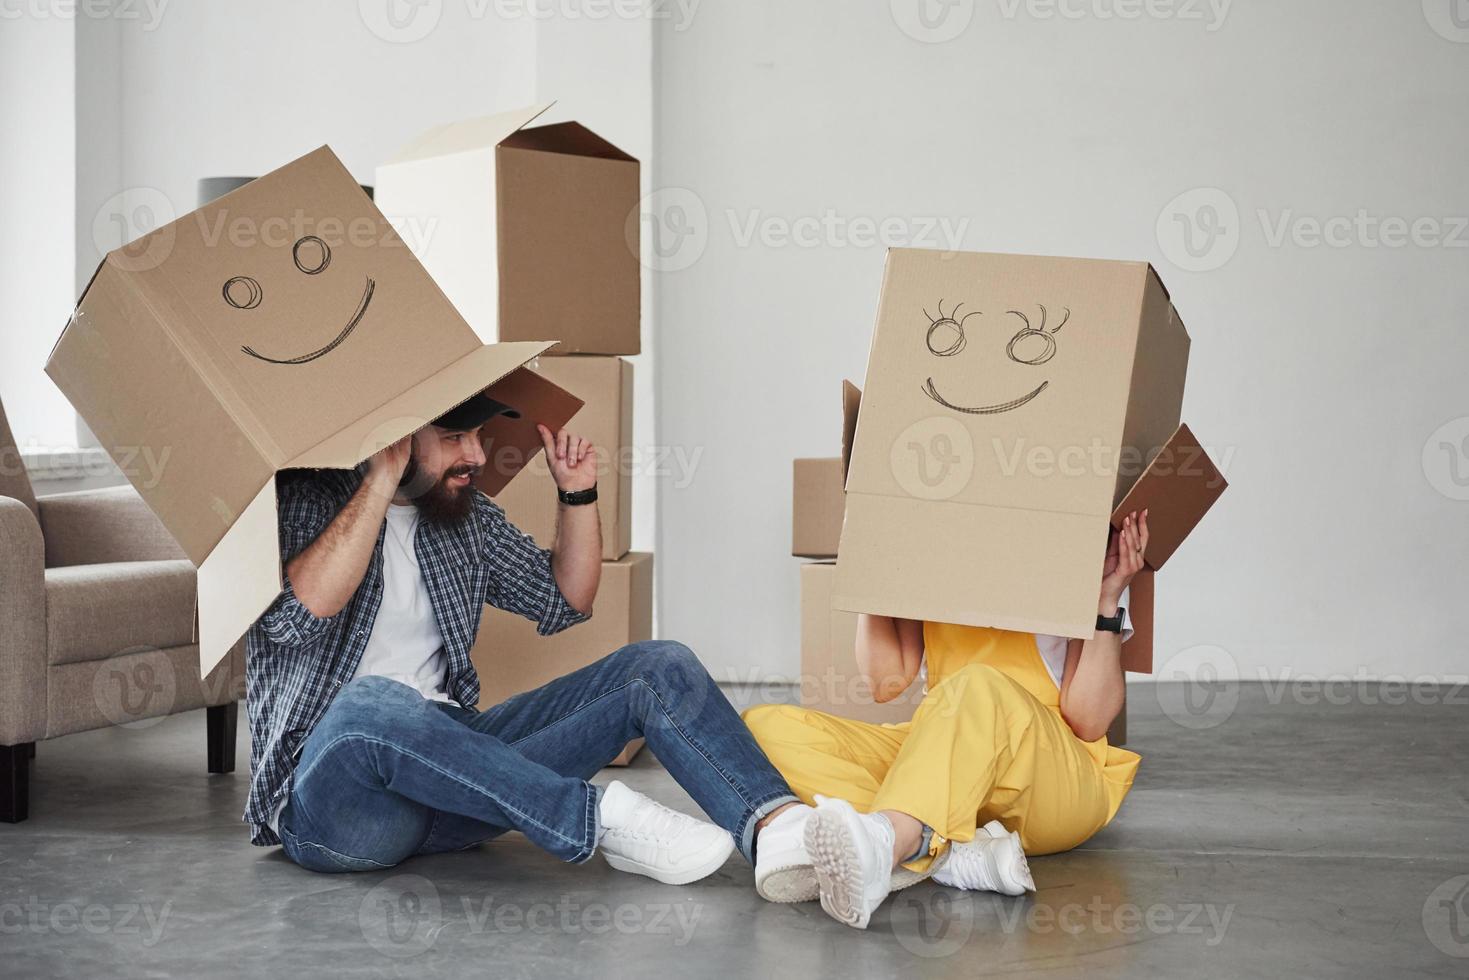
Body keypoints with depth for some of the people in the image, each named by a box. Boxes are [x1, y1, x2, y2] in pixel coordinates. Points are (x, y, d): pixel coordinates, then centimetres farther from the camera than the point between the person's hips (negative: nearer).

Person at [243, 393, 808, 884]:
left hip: (453, 760, 6)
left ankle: (776, 829, -38)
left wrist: (577, 493, 8)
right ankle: (603, 816, -34)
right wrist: (382, 478, -21)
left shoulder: (466, 515, 16)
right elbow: (297, 615, -24)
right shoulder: (302, 500, -3)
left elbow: (565, 603, 22)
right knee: (369, 703, -43)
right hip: (328, 791, -6)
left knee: (660, 668, -10)